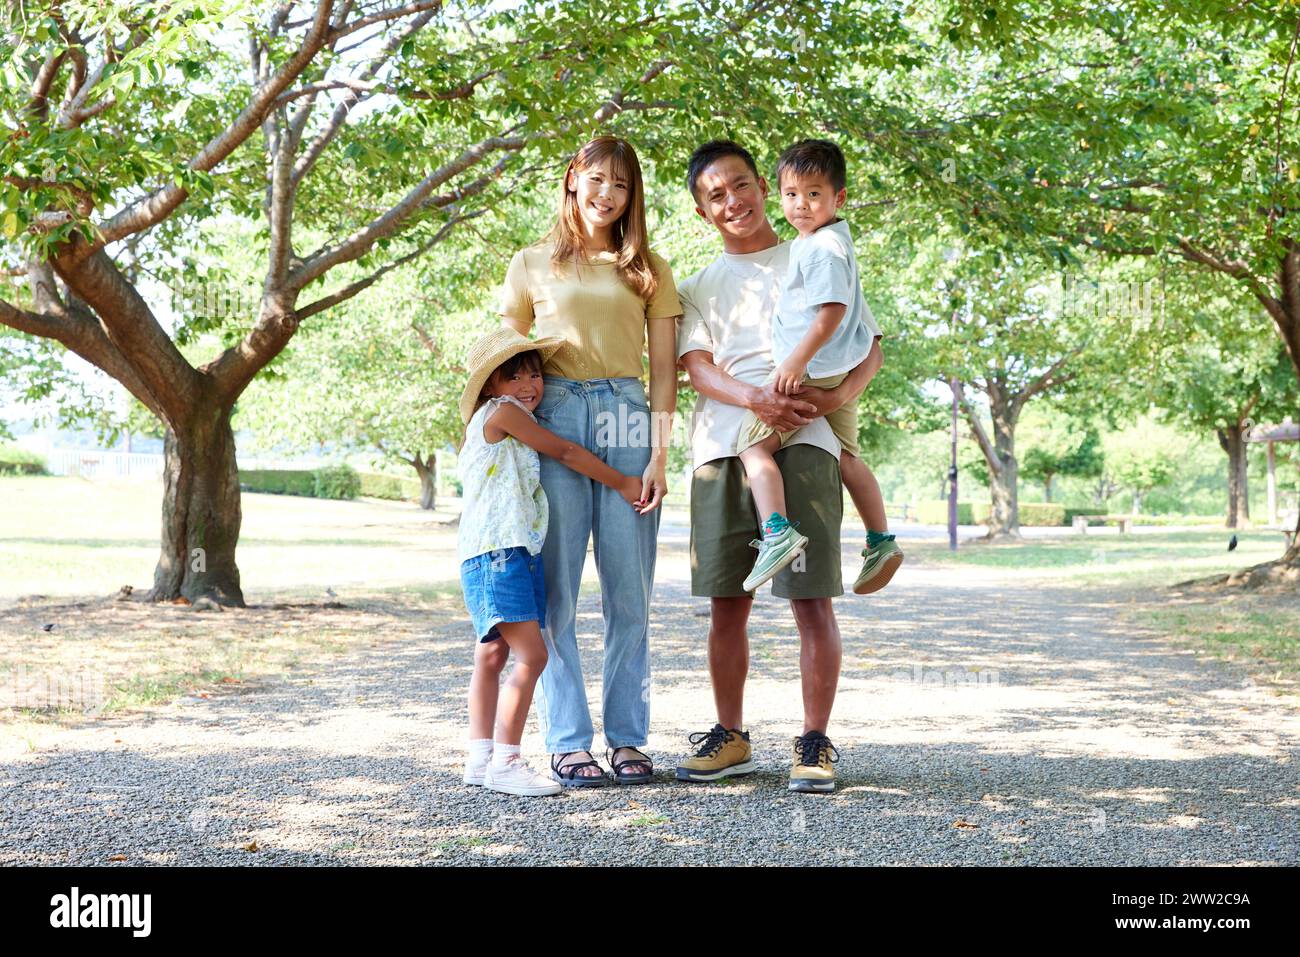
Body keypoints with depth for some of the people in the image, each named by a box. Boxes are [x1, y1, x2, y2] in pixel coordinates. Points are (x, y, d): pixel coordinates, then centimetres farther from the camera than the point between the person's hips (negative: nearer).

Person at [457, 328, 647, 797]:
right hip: (496, 551, -11)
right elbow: (565, 452, -5)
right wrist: (622, 483, 1)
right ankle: (505, 762, -14)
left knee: (492, 656, 13)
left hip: (516, 552, 11)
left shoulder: (502, 427, 21)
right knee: (532, 656, -15)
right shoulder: (501, 412, -7)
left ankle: (481, 758, 19)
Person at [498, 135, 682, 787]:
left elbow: (663, 366, 8)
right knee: (556, 591, -3)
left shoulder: (648, 270, 14)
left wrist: (659, 453, -2)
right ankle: (567, 741, 3)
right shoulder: (533, 265, 12)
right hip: (553, 422, -1)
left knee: (629, 592, 1)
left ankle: (627, 738, 9)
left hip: (626, 422, 1)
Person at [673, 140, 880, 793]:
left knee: (812, 599, -7)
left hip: (802, 441, -2)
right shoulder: (699, 289, 19)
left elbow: (870, 349, 10)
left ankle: (815, 742, 1)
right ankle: (730, 737, 17)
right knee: (726, 602, 5)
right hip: (722, 444, 2)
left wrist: (838, 396, -12)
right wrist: (754, 398, -18)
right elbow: (697, 367, 3)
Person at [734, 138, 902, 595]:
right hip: (842, 372, 11)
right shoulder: (834, 241, 17)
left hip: (812, 369, -11)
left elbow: (833, 310, -24)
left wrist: (798, 361, -27)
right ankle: (881, 541, 27)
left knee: (754, 445, -13)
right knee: (846, 456, 20)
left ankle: (777, 531, -28)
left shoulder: (823, 248, -15)